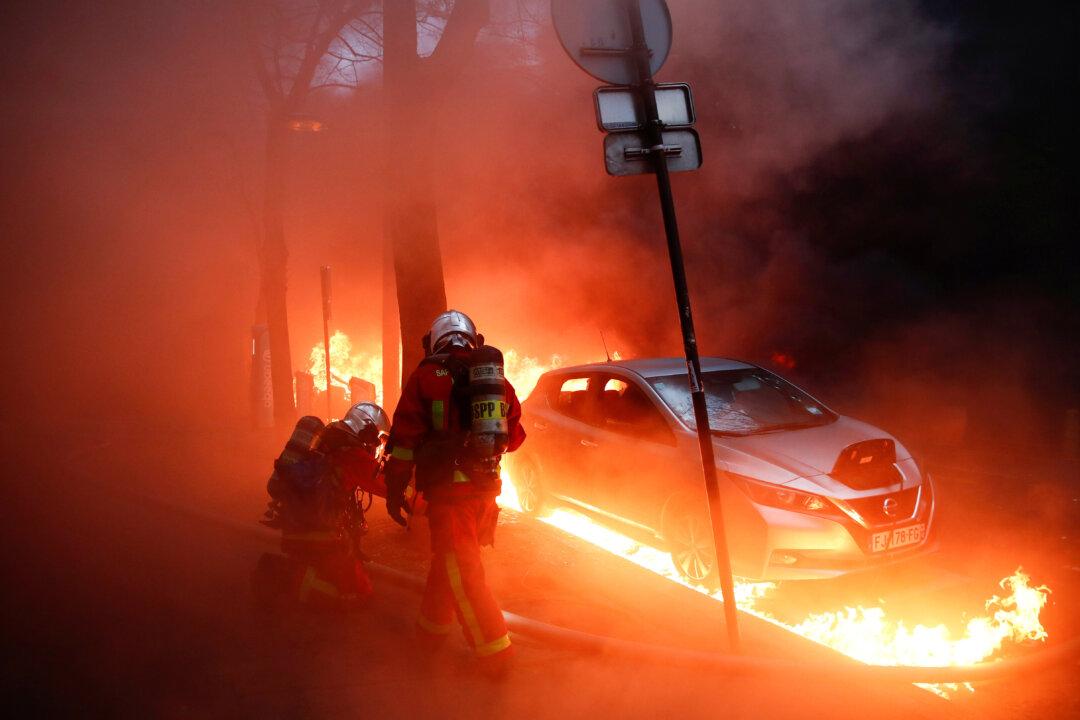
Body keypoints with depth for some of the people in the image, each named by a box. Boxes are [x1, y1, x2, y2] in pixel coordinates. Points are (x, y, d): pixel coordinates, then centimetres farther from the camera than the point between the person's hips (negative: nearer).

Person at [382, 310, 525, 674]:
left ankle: (494, 652, -6)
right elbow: (514, 436, 17)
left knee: (462, 574, -3)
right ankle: (432, 630, 34)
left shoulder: (427, 376, -4)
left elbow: (404, 438, -6)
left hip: (448, 489, -5)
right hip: (487, 489, 6)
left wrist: (395, 489, 0)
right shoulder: (496, 378, 9)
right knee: (448, 559, 21)